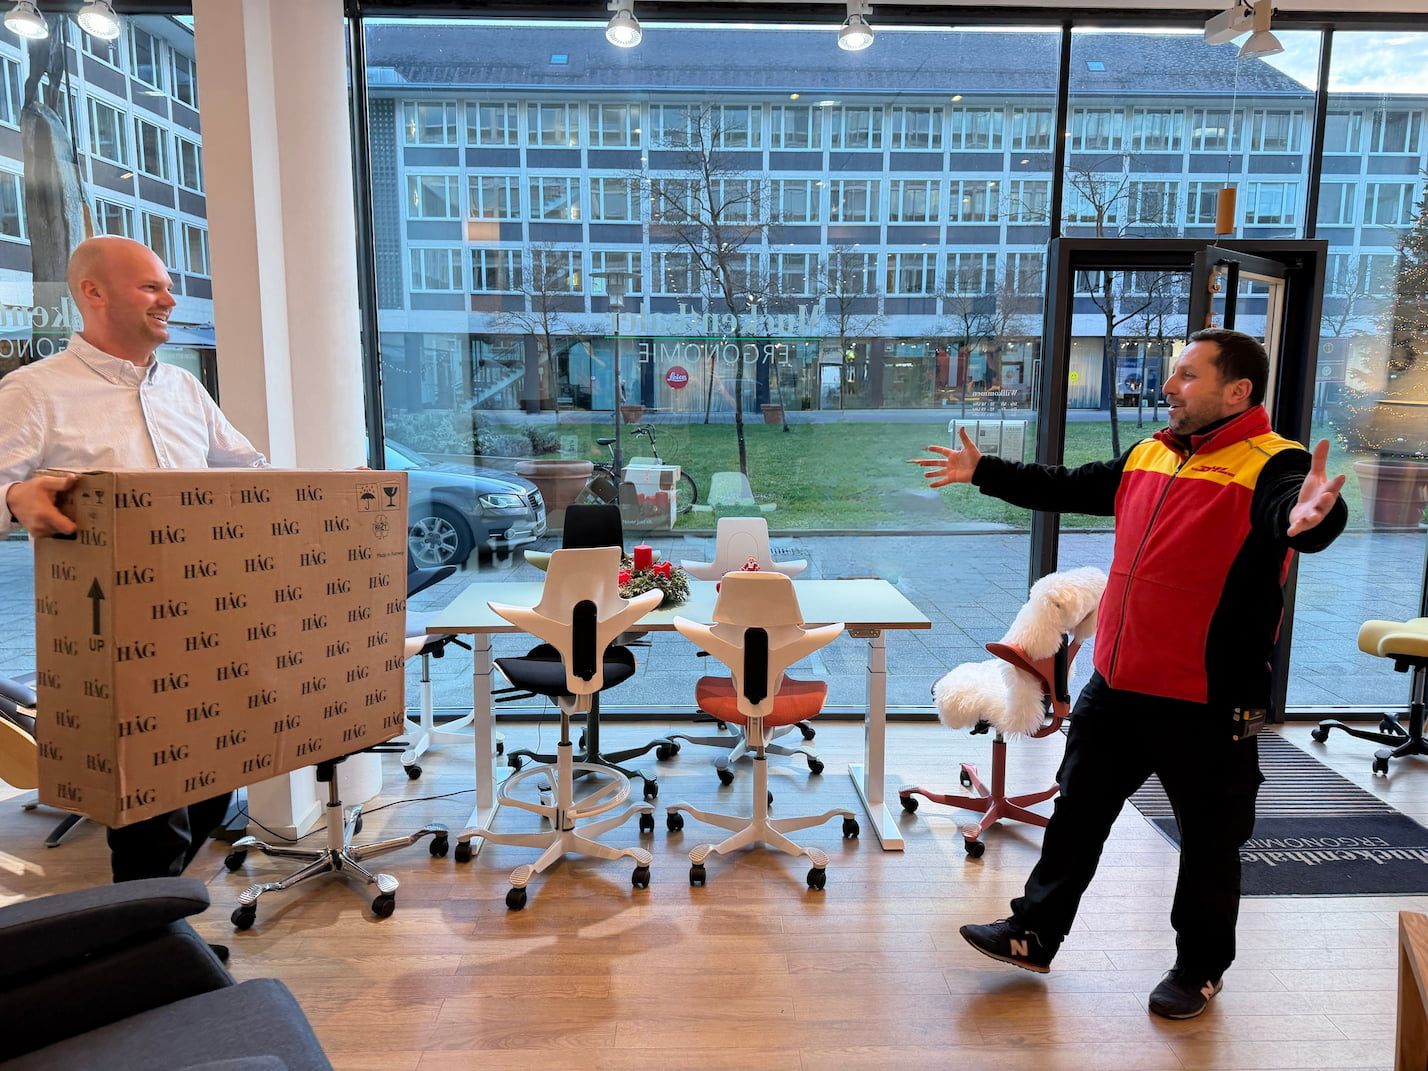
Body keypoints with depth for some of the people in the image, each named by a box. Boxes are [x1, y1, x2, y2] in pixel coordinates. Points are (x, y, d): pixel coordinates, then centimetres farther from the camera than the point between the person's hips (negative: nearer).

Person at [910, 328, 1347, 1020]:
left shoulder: (1272, 466, -14)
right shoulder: (1147, 458, 7)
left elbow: (1296, 512, -36)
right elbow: (1065, 489, 19)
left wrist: (1310, 516, -60)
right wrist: (983, 472, 24)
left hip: (1208, 704, -6)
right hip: (1115, 689, 7)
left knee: (1208, 841, 13)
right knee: (1077, 812, 17)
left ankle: (1201, 967, 36)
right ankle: (1035, 933, 32)